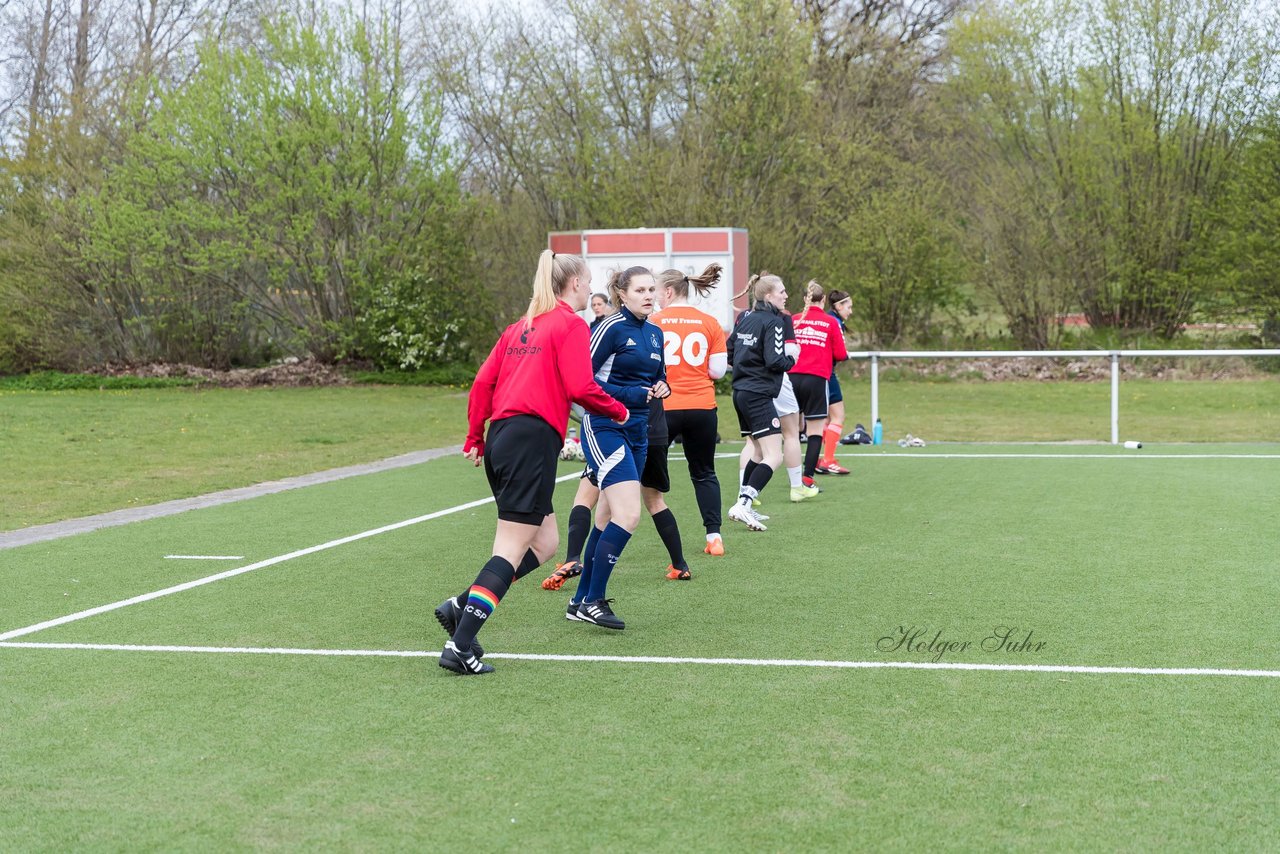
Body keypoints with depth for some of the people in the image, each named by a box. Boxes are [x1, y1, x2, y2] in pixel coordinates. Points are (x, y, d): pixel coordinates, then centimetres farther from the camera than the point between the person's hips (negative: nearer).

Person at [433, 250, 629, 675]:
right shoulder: (571, 325, -2)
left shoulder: (521, 326, 20)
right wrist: (618, 411, 4)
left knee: (544, 543, 15)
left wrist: (474, 437, 20)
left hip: (501, 436, 9)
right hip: (533, 438, -8)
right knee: (511, 550, -6)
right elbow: (580, 388, -12)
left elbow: (483, 381, 16)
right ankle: (460, 646, -10)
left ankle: (460, 606, 5)